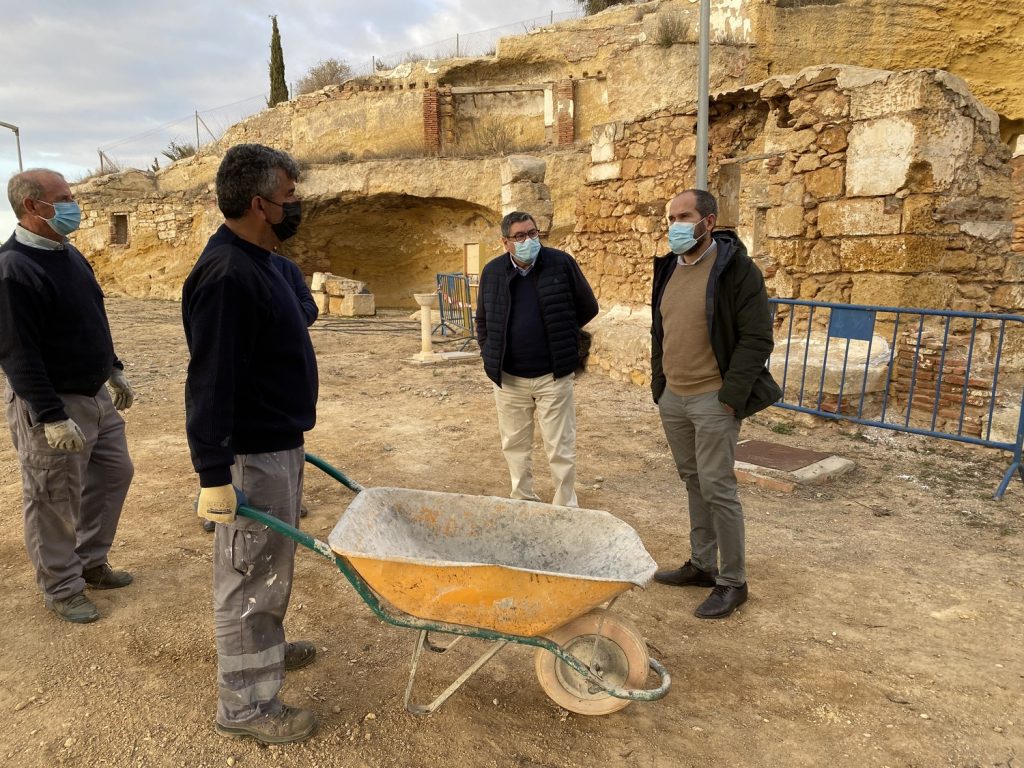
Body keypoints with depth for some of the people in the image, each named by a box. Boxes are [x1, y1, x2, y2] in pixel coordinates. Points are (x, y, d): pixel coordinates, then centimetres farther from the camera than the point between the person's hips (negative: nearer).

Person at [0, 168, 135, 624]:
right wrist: (52, 416, -25)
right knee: (55, 502, 5)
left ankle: (91, 562, 35)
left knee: (114, 475, 18)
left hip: (95, 397, 9)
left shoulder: (69, 254, 9)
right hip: (50, 406, -9)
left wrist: (114, 371, 21)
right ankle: (62, 589, 22)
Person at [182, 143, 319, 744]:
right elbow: (210, 382, -25)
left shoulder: (257, 262, 11)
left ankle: (267, 647, 44)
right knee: (251, 575, 3)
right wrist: (214, 474, -24)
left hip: (280, 445, 10)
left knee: (274, 564, 24)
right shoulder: (226, 275, -23)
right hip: (252, 455, -10)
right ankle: (246, 705, 19)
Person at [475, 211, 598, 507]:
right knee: (515, 446, 14)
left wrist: (559, 335, 9)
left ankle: (565, 510, 17)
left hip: (553, 376, -2)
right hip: (508, 378, 3)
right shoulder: (492, 272, 2)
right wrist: (490, 355, 6)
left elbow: (587, 308, 5)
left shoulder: (561, 263, -6)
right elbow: (483, 320, 16)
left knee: (561, 449, 4)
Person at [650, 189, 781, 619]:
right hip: (671, 398, 7)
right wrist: (658, 383, 13)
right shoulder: (668, 269, 11)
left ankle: (733, 581, 12)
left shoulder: (735, 269, -11)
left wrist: (731, 396, -17)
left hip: (713, 400, -7)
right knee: (694, 483, 16)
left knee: (717, 489, -3)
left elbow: (757, 338, -14)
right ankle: (702, 565, 29)